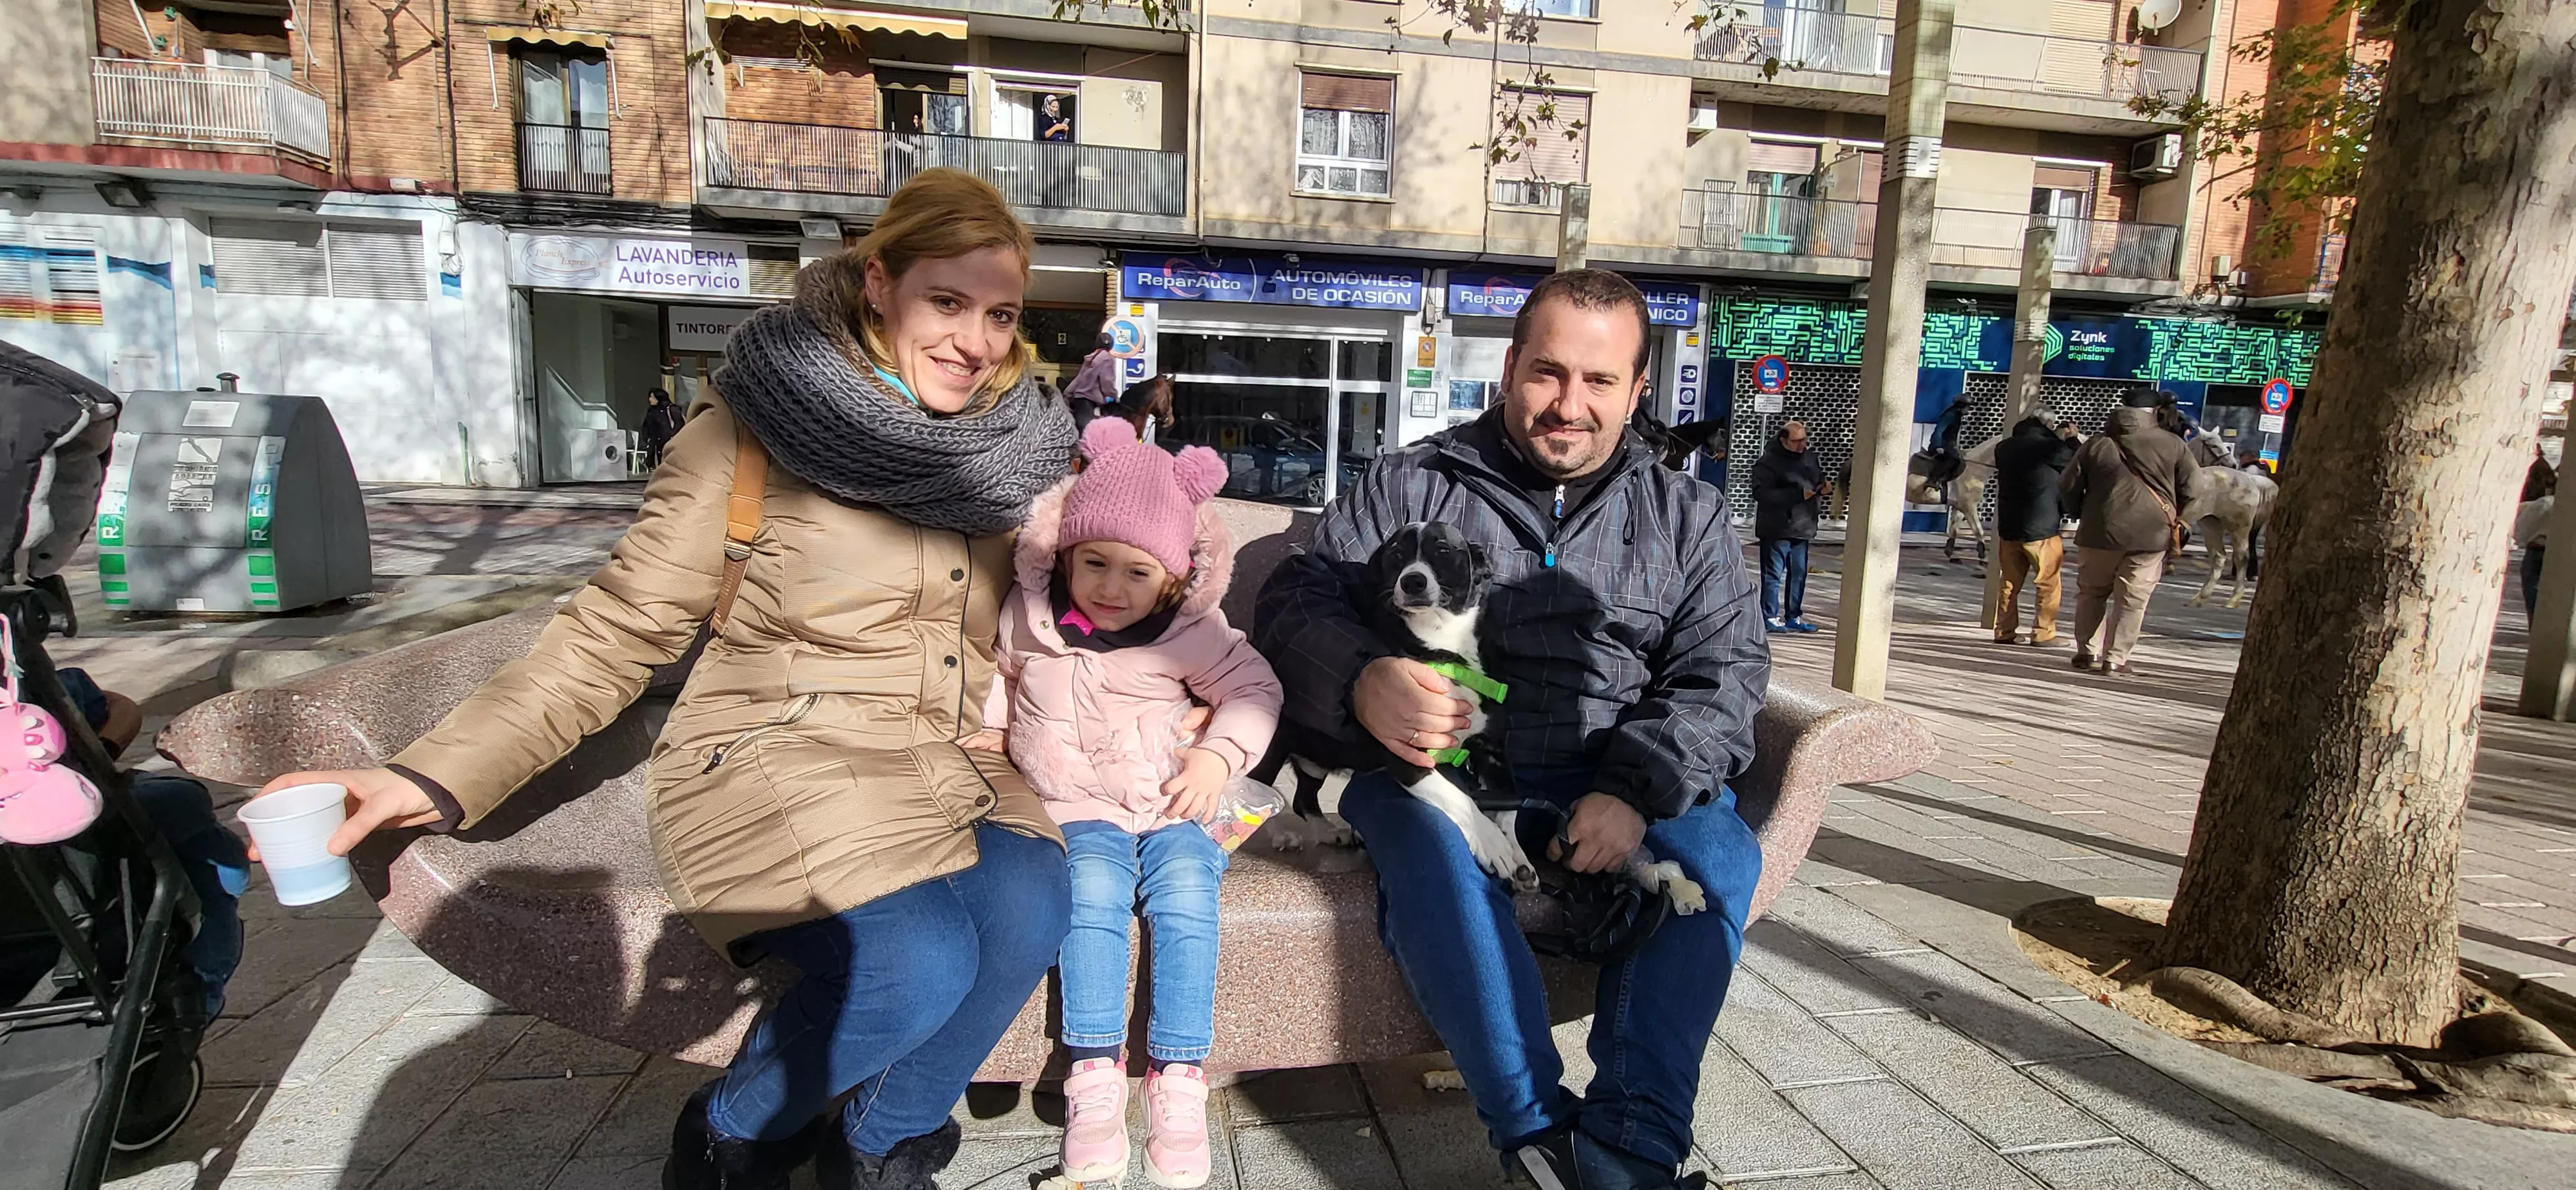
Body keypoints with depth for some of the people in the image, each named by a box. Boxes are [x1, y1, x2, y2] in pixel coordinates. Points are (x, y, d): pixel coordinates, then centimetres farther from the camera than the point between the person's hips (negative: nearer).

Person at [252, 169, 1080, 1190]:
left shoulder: (1013, 446, 2)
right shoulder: (751, 429, -10)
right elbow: (615, 633, -8)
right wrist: (434, 777, -18)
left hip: (943, 762, 4)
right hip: (773, 761, -4)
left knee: (1030, 907, -25)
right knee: (919, 962, -28)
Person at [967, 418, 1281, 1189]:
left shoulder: (1192, 632, -3)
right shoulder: (1027, 614, 3)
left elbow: (1255, 689, 6)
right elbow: (998, 671, 23)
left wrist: (1218, 755, -8)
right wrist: (988, 726, 8)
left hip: (1170, 806, 0)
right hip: (1075, 807, 1)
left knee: (1185, 895, -25)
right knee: (1094, 890, -28)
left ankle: (1179, 1079, -14)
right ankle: (1094, 1075, -20)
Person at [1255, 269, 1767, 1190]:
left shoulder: (1687, 514, 13)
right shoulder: (1411, 482, 8)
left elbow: (1724, 668, 3)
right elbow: (1297, 598, 2)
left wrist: (1636, 788, -17)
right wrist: (1362, 681, -23)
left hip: (1609, 780, 2)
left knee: (1719, 852, -25)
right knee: (1430, 847, -33)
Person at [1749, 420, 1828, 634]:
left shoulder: (1810, 459, 12)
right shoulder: (1768, 462, -11)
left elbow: (1819, 481, 27)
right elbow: (1761, 494, -21)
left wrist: (1825, 488, 1)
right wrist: (1798, 495, -23)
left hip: (1802, 528, 7)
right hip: (1776, 530, -7)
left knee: (1799, 574, 11)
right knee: (1773, 574, -3)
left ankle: (1794, 616, 20)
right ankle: (1770, 617, 4)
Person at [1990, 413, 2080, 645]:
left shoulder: (2004, 448, 7)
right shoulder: (2048, 447, -11)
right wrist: (2072, 439, 19)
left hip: (2008, 528, 6)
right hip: (2042, 529, -6)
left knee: (2010, 582, 11)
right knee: (2049, 583, 3)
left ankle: (2005, 631, 12)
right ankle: (2043, 633, 2)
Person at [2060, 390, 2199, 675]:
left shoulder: (2098, 444, 6)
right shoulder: (2173, 446, 2)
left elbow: (2067, 487, 6)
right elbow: (2194, 489, 1)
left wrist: (2084, 514, 22)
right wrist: (2179, 523, 18)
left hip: (2101, 532, 1)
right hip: (2152, 534, -1)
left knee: (2091, 592, 14)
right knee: (2132, 599, 4)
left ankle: (2088, 651, 13)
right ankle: (2116, 658, 3)